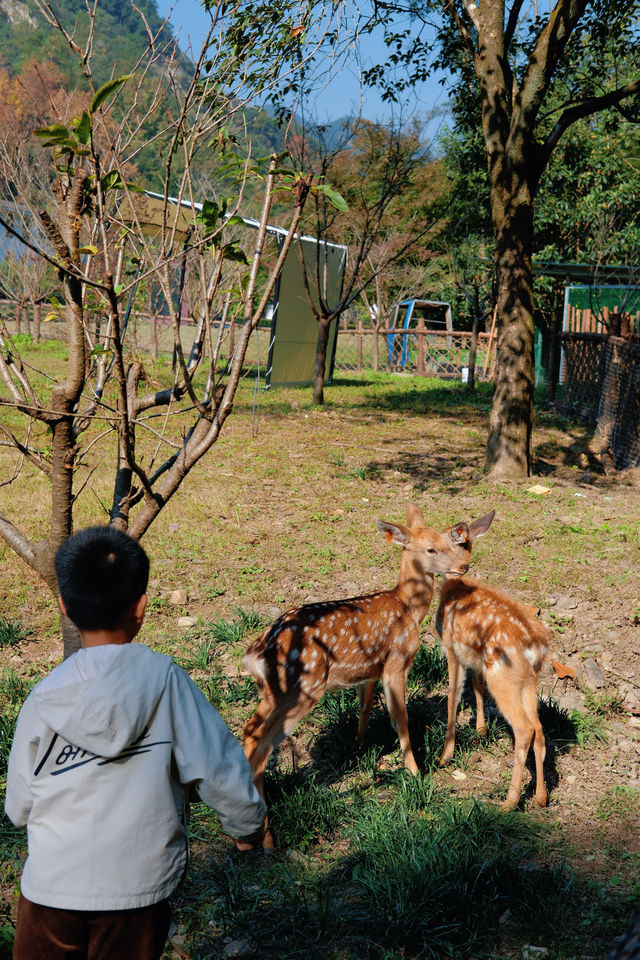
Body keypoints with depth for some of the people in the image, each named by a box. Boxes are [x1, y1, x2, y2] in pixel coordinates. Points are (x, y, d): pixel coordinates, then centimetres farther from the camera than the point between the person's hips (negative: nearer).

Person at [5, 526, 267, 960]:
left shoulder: (45, 698, -11)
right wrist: (249, 826, 9)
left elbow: (19, 808, -1)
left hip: (50, 887, 1)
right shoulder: (166, 680, -15)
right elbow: (219, 769, -11)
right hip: (139, 888, -1)